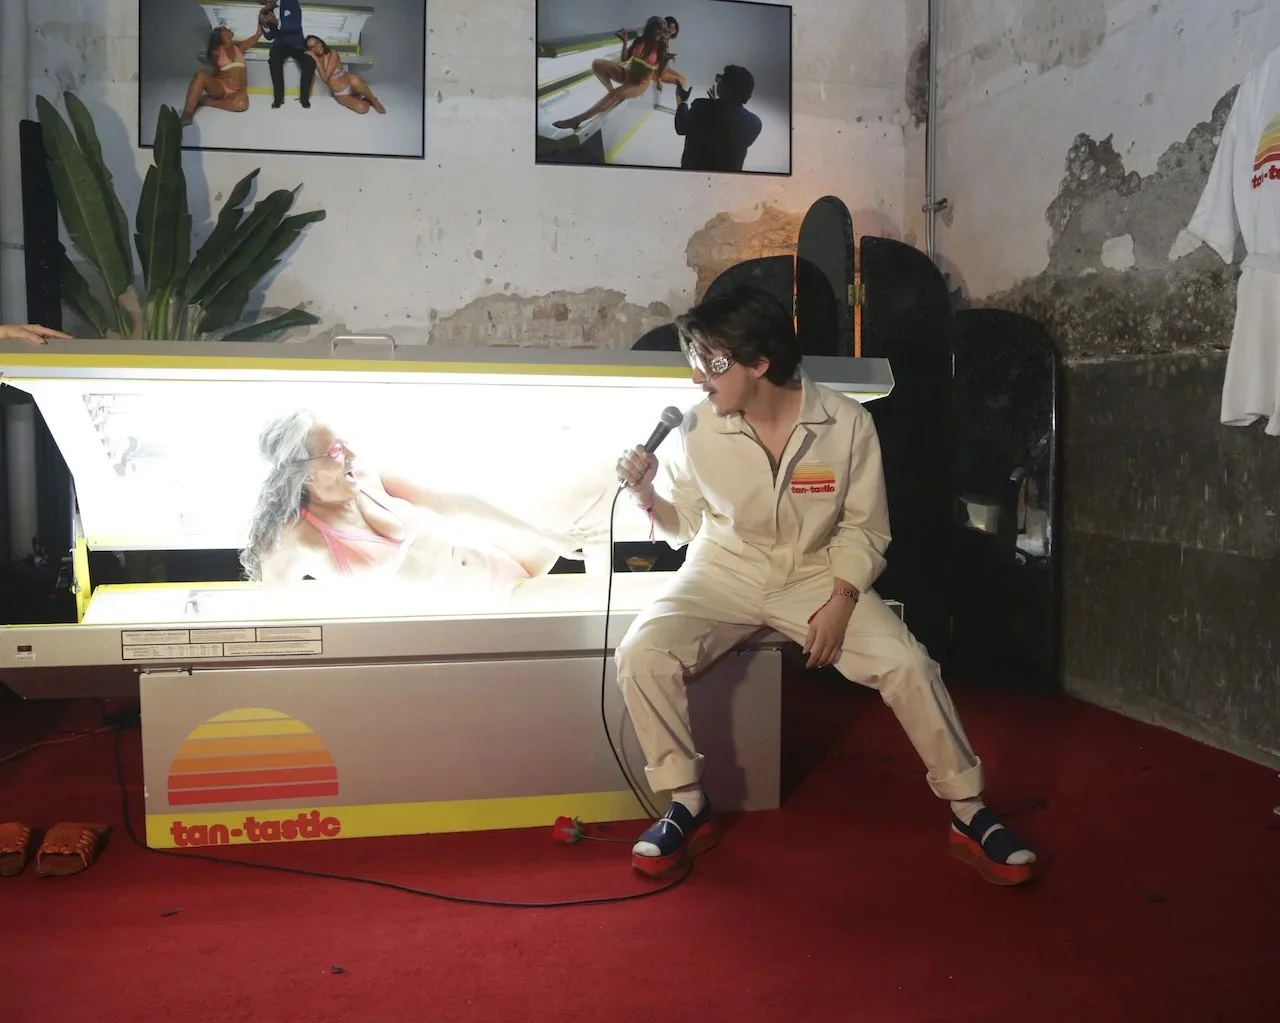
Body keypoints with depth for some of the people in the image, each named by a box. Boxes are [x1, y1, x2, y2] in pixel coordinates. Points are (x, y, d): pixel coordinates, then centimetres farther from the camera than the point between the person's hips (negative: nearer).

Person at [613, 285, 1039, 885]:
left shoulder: (847, 423, -14)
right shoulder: (698, 429, -11)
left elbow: (863, 528, -4)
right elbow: (682, 525, 2)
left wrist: (840, 603, -16)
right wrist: (646, 496, -18)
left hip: (815, 574, 0)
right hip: (725, 573, 1)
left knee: (908, 665, -18)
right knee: (640, 655, -25)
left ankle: (967, 813, 2)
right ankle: (688, 806, -7)